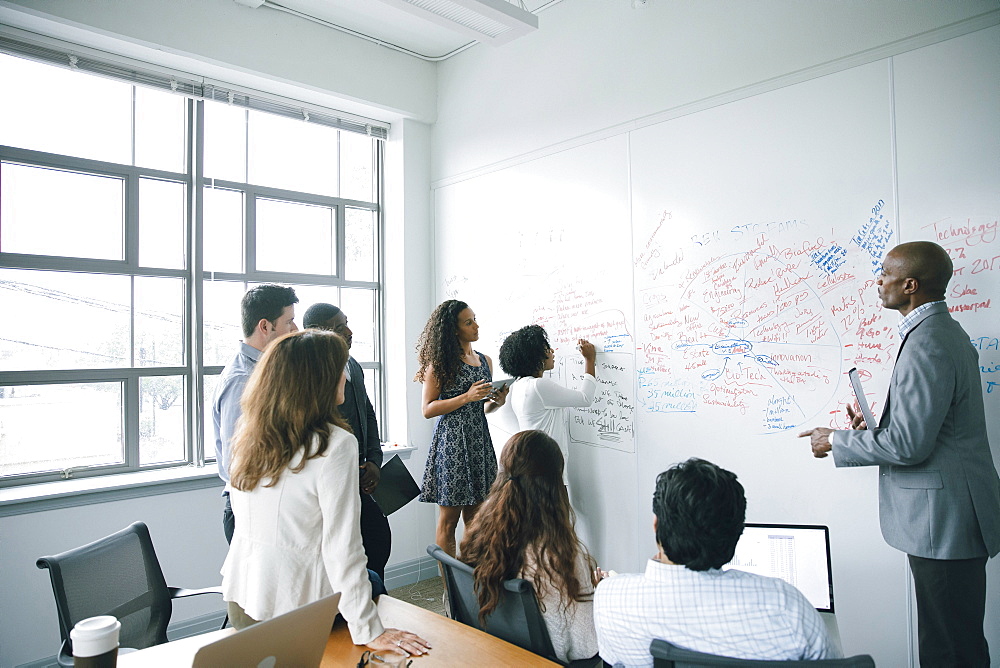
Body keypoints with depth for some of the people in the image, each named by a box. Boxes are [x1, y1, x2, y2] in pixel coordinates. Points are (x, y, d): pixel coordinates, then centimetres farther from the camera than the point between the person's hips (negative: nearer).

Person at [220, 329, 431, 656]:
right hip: (294, 603, -6)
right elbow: (342, 546, -23)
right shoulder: (335, 444, -22)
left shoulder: (248, 436, -2)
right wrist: (368, 631, -16)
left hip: (240, 595, 6)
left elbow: (244, 516, 9)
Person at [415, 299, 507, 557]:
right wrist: (467, 397, -16)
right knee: (448, 520, 2)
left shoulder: (485, 360, 13)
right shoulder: (441, 362, -5)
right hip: (452, 441, -6)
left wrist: (496, 401, 1)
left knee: (475, 518, 10)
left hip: (479, 440, 6)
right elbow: (427, 409, -9)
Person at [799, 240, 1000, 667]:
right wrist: (875, 429, 10)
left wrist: (836, 442, -11)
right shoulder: (946, 332, 12)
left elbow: (909, 445, -24)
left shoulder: (926, 347, -22)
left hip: (943, 521, -11)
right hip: (951, 518, 11)